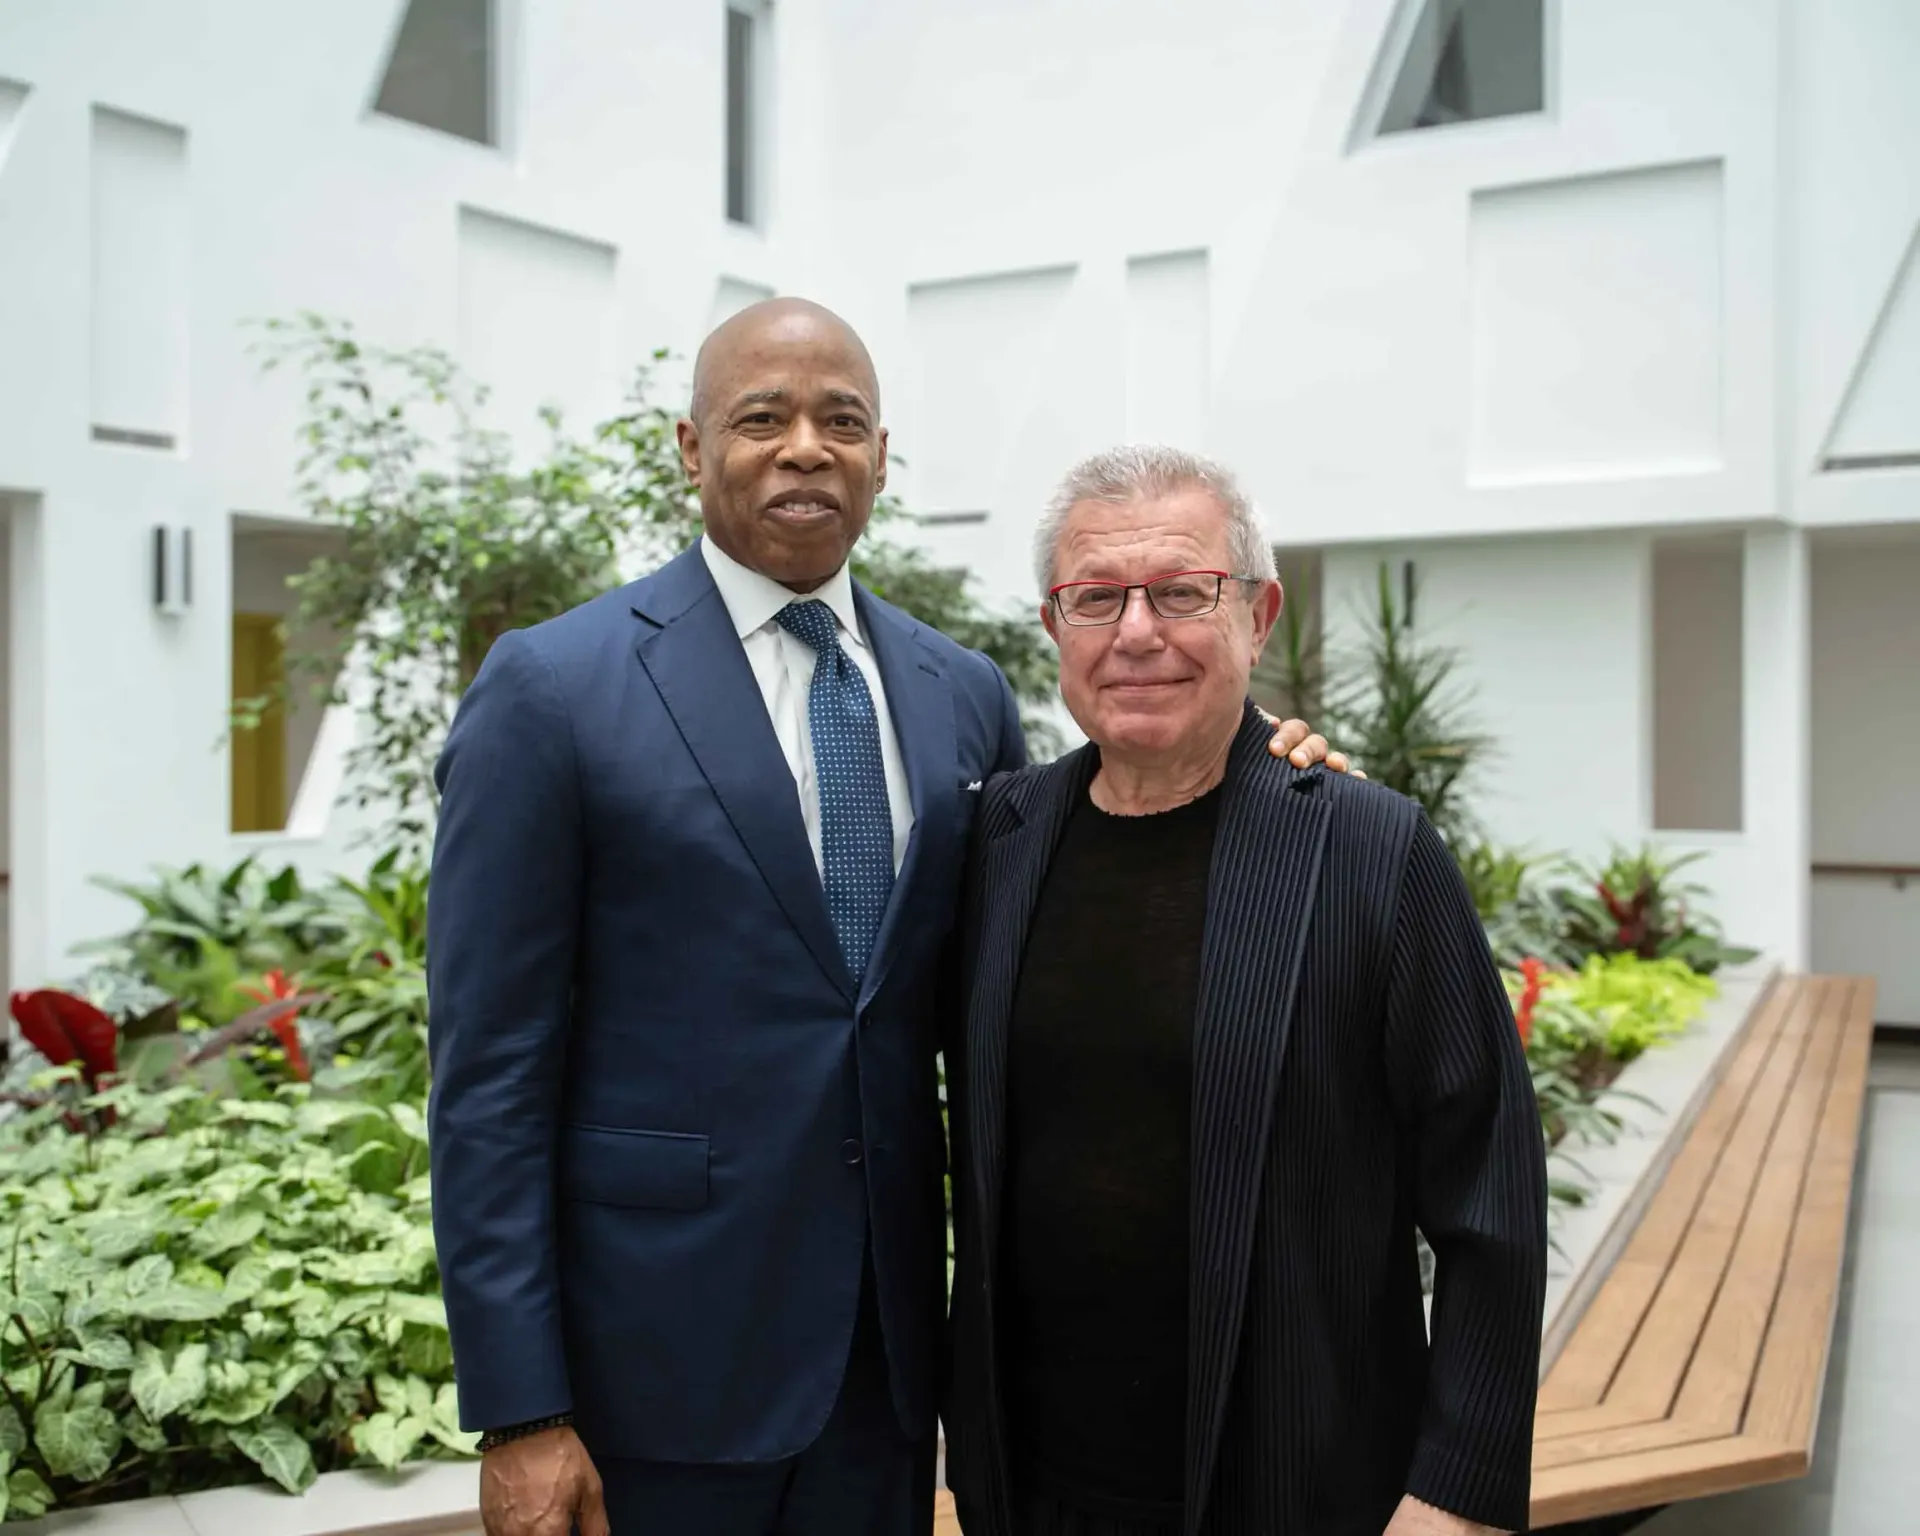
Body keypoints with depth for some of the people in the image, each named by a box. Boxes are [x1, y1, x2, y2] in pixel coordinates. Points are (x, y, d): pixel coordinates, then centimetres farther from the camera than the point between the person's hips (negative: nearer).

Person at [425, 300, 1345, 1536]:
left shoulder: (965, 692, 5)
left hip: (890, 1338, 4)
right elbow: (490, 1072, -9)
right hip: (659, 1345, -4)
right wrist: (518, 1413, -11)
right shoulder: (554, 688, -9)